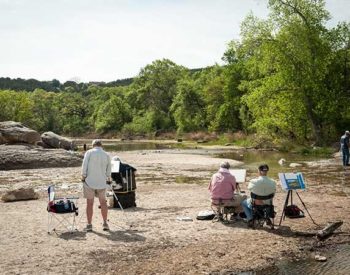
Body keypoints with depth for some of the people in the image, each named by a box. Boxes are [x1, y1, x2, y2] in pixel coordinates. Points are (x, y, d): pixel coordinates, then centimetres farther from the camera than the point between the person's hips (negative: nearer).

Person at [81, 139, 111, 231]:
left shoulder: (89, 152, -3)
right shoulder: (106, 155, 5)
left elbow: (84, 166, -8)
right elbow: (108, 171, 9)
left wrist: (83, 177, 1)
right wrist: (108, 179, 23)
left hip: (89, 182, -2)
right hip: (101, 182, 2)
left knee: (90, 203, 4)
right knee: (103, 202, 13)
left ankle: (89, 225, 8)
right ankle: (105, 223, 15)